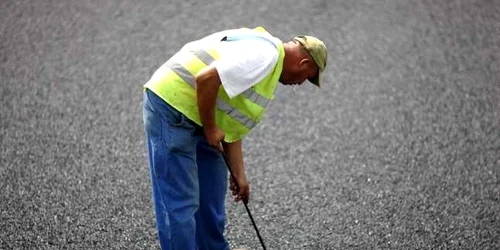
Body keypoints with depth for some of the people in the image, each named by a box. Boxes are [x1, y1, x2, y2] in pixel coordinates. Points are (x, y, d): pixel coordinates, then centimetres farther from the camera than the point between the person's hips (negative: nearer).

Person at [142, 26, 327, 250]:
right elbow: (206, 78, -27)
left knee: (212, 188, 19)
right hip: (170, 106, -11)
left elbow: (231, 123, 18)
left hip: (194, 114, 11)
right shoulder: (265, 54, -17)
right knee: (179, 200, -6)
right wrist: (210, 128, -15)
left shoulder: (271, 65, 16)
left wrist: (238, 174, 17)